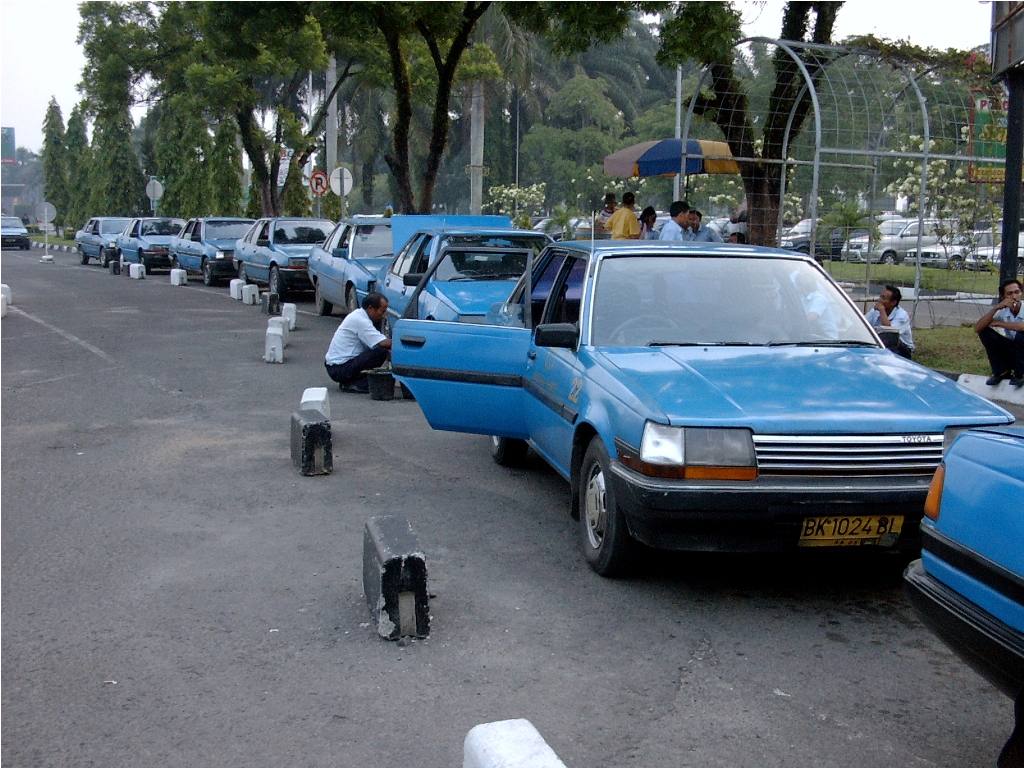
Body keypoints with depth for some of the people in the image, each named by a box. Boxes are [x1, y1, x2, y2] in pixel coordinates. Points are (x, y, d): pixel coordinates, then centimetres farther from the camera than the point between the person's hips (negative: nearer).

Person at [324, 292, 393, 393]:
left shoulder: (358, 314, 11)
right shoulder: (360, 320, -19)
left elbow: (379, 341, 19)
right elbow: (383, 343, -25)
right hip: (339, 369, -10)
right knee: (380, 350, -21)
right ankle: (356, 383, -12)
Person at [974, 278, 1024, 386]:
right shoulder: (1002, 311, -6)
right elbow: (977, 329, -16)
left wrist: (998, 323, -24)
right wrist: (996, 308, -27)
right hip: (1010, 352, 4)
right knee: (985, 330, -12)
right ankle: (1002, 371, -1)